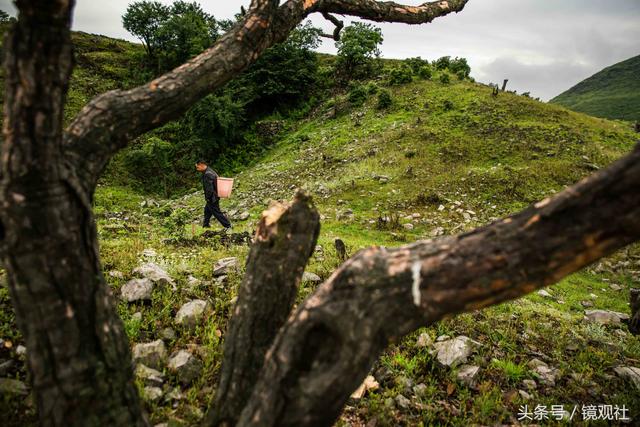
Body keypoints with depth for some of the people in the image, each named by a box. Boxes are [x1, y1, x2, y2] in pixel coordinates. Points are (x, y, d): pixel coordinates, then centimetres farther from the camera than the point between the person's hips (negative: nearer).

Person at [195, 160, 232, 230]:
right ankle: (205, 224, 38)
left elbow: (209, 188, -27)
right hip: (214, 196, 11)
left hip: (212, 198, -11)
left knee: (216, 212, -2)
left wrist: (207, 198, -16)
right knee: (207, 210, 24)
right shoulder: (209, 171, 9)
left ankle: (228, 226, 2)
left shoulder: (207, 174, -24)